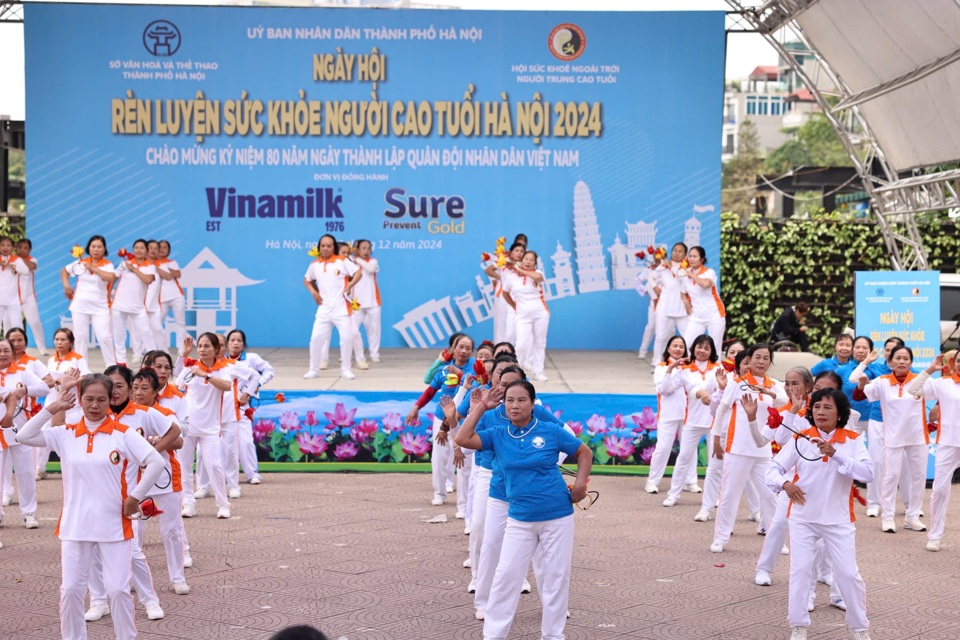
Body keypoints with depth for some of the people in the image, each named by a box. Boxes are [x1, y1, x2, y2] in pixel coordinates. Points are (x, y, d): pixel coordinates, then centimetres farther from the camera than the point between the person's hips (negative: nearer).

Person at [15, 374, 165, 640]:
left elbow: (156, 462, -11)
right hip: (74, 526, 2)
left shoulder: (123, 434, -5)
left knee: (118, 590, 1)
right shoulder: (65, 434, 3)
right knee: (71, 589, 5)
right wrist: (51, 409, -7)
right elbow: (24, 437, -4)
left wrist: (135, 496, -11)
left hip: (114, 526, -2)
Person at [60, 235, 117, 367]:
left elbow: (111, 278, -26)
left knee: (105, 337, -7)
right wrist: (66, 286, 4)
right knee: (81, 337, 8)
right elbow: (64, 271, 18)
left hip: (100, 307, -3)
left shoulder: (108, 265, -5)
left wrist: (94, 268, -19)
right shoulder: (80, 262, 4)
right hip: (80, 305, 3)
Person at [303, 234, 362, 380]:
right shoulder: (314, 265, 4)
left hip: (341, 308, -3)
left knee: (347, 337, -5)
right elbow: (307, 280, 20)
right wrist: (314, 292, 4)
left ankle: (345, 369, 9)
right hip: (324, 308, 3)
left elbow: (358, 272, -4)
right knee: (316, 338, -1)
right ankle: (314, 369, 11)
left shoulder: (342, 262, -6)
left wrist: (349, 286, -15)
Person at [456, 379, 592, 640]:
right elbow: (463, 439, -12)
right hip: (519, 520, 2)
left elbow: (585, 453, 5)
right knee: (506, 575, 0)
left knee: (556, 577, 7)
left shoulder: (551, 431, -6)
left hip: (557, 517, -2)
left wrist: (580, 484, -8)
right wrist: (482, 406, -5)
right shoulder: (498, 436, 0)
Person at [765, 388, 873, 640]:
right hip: (803, 517, 1)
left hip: (838, 520, -1)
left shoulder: (853, 441, -6)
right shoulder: (801, 439, -4)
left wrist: (835, 453, -28)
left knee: (848, 574, 3)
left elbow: (868, 473, -20)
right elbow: (773, 468, -5)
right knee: (801, 570, 1)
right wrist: (784, 483, -27)